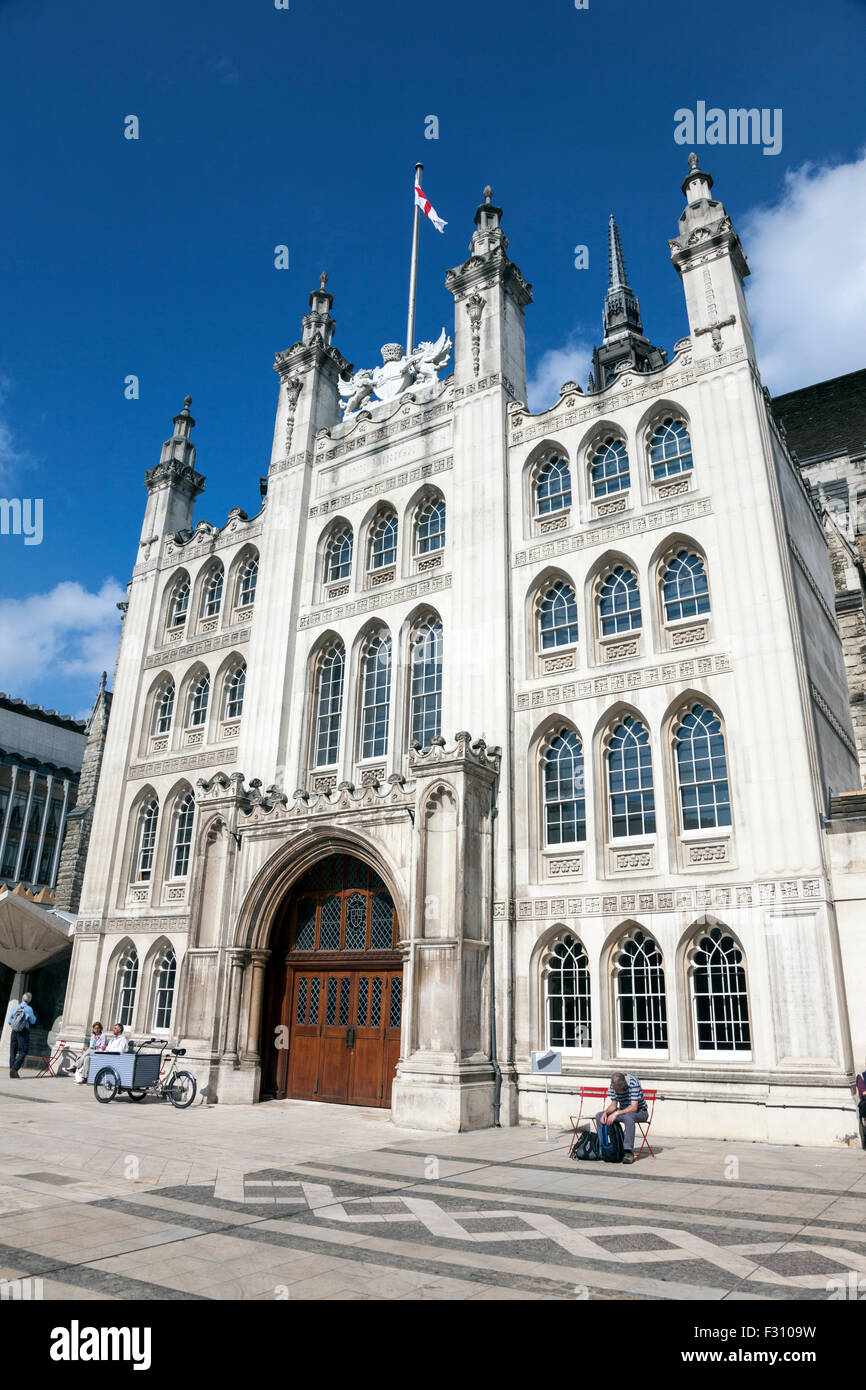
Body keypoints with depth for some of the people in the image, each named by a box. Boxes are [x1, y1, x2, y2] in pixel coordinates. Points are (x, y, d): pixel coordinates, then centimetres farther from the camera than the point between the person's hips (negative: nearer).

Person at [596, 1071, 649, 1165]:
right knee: (599, 1116, -12)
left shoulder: (633, 1083, -28)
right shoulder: (613, 1085, -8)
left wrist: (616, 1113, -35)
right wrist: (605, 1112, -20)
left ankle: (628, 1151, -33)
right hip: (623, 1110, 6)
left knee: (628, 1117, -40)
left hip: (639, 1112, -6)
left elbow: (634, 1107, -31)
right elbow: (613, 1105, 0)